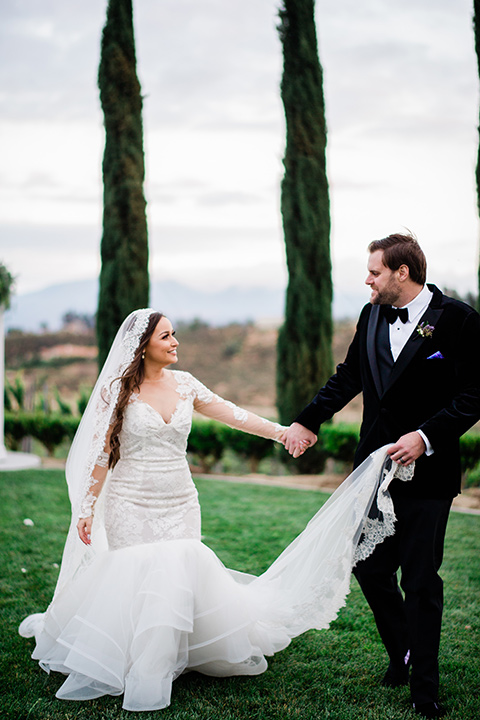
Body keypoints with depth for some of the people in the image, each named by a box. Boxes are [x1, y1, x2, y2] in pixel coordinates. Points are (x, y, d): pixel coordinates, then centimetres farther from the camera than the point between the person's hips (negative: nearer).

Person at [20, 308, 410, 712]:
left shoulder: (184, 384, 5)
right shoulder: (118, 390, -6)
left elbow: (232, 415, 3)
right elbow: (101, 453, -4)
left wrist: (282, 432, -6)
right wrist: (88, 507, -5)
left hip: (180, 506, 4)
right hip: (132, 508, -4)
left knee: (181, 579, -1)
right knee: (133, 584, -5)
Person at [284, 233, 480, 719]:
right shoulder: (371, 316, 8)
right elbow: (348, 376, 19)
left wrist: (426, 435, -21)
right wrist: (308, 421, 17)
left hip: (426, 472, -5)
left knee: (420, 579, 2)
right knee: (370, 566, 10)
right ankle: (402, 652, 34)